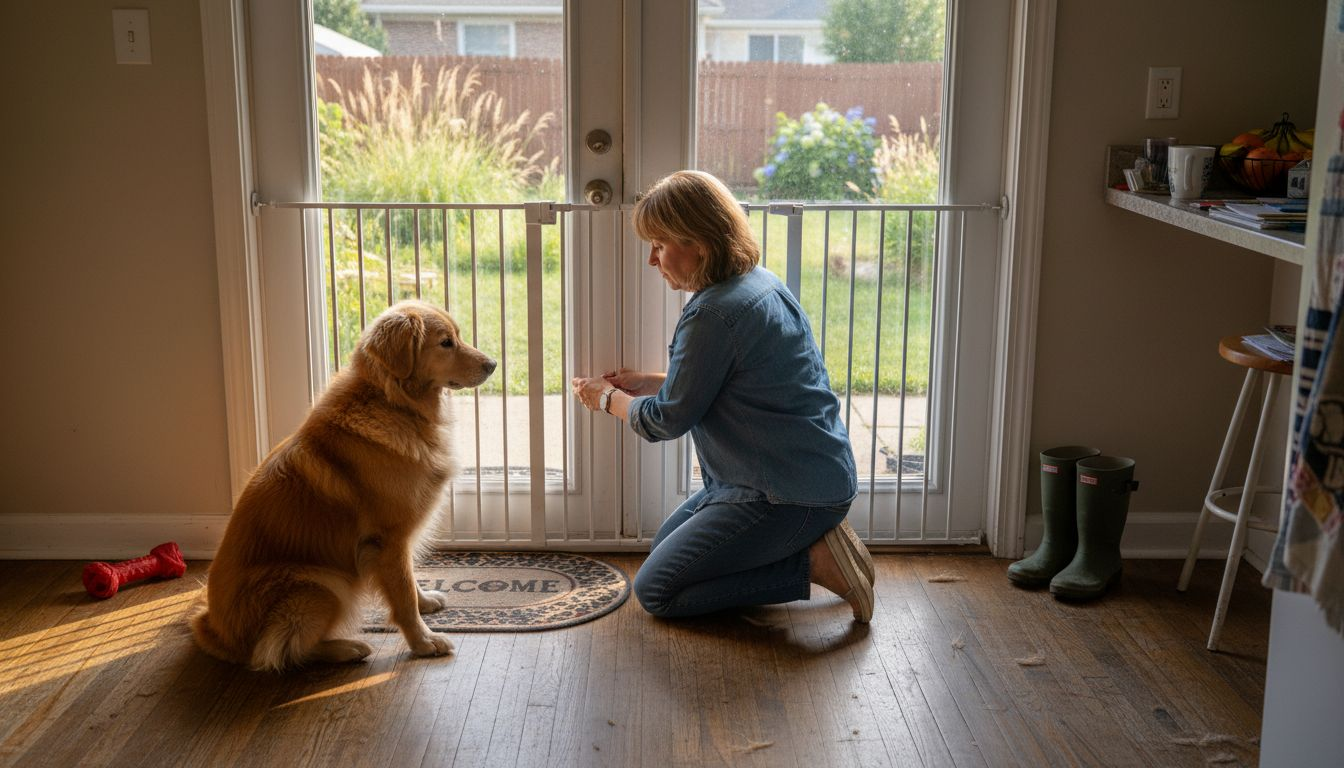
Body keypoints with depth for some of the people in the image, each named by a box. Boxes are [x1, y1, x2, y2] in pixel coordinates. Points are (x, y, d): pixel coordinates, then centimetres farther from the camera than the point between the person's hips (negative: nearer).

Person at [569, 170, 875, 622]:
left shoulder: (714, 314, -24)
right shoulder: (760, 282, 8)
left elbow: (669, 420, -14)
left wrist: (608, 399, 5)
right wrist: (649, 383, 18)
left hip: (789, 495, -11)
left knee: (655, 591, -5)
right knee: (665, 545, 24)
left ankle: (813, 562, -7)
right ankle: (810, 540, 12)